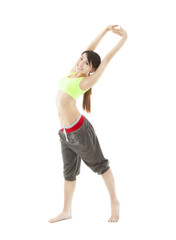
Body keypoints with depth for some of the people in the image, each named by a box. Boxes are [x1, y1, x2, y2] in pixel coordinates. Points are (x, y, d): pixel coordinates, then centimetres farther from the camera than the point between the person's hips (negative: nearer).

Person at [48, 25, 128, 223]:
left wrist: (124, 38, 0)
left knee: (99, 164, 5)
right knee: (69, 171, 14)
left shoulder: (85, 81, -9)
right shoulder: (73, 73, 9)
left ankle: (114, 203, 18)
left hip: (79, 130, -8)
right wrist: (105, 30, 17)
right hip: (65, 133, 8)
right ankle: (66, 211, 24)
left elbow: (107, 59, -7)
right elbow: (89, 49, 13)